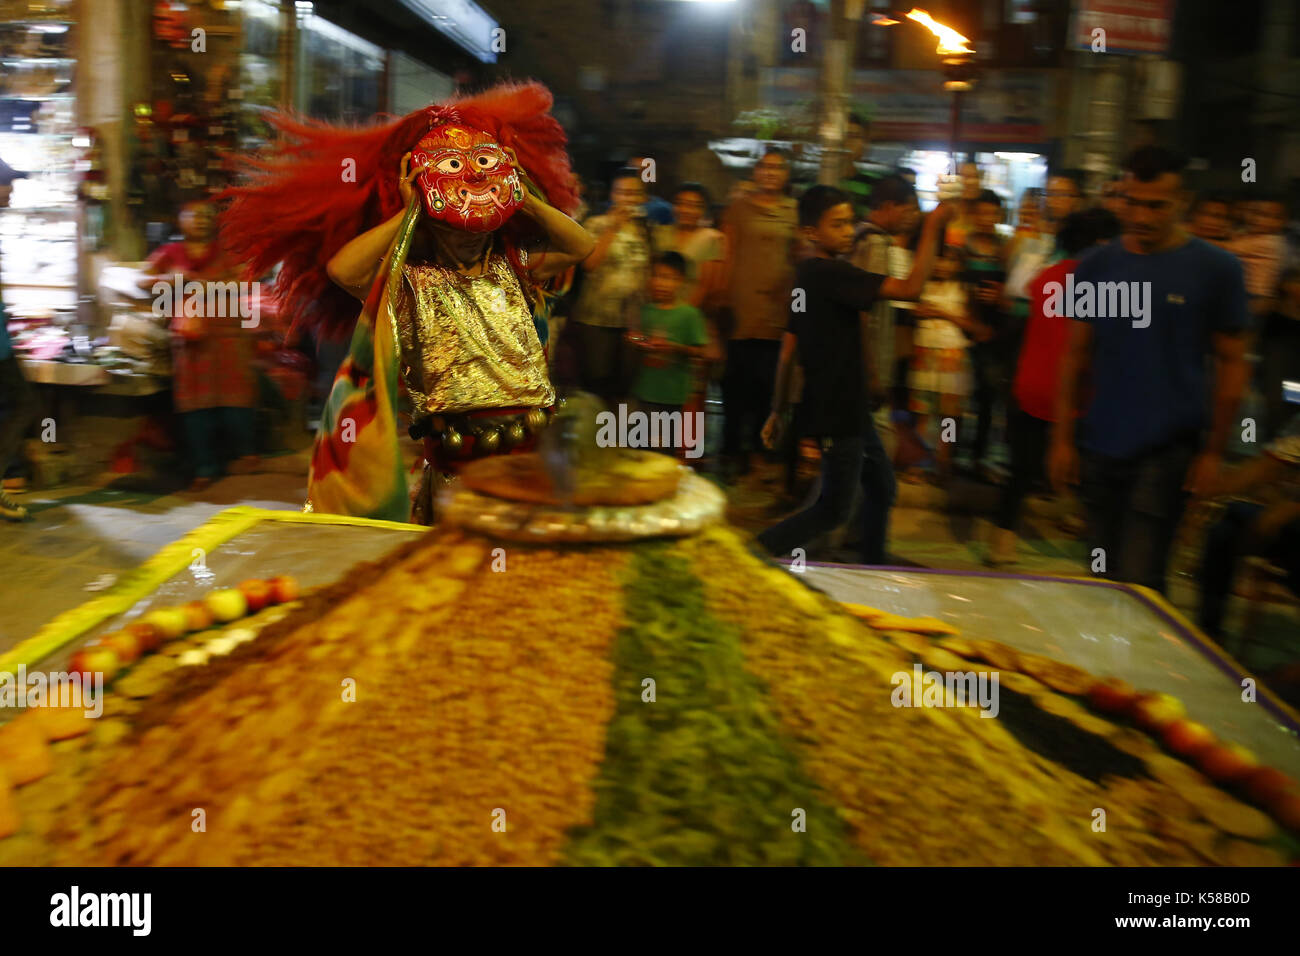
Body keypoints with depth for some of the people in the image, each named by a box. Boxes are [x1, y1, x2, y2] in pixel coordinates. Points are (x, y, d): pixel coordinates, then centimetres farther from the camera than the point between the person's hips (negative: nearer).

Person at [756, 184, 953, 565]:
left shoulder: (809, 276, 10)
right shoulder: (831, 273, -19)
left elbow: (788, 352, 12)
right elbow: (910, 288, -26)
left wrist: (778, 411, 16)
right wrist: (932, 228, -19)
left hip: (848, 409, 10)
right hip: (837, 413, -10)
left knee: (881, 485, 21)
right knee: (834, 509, 0)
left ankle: (873, 563, 34)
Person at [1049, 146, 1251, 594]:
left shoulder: (1216, 268, -3)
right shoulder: (1097, 265, 5)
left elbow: (1231, 362, 0)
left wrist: (1213, 450, -4)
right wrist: (1062, 438, 5)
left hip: (1168, 449, -3)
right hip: (1100, 444, 4)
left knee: (1137, 583, -7)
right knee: (1103, 578, 13)